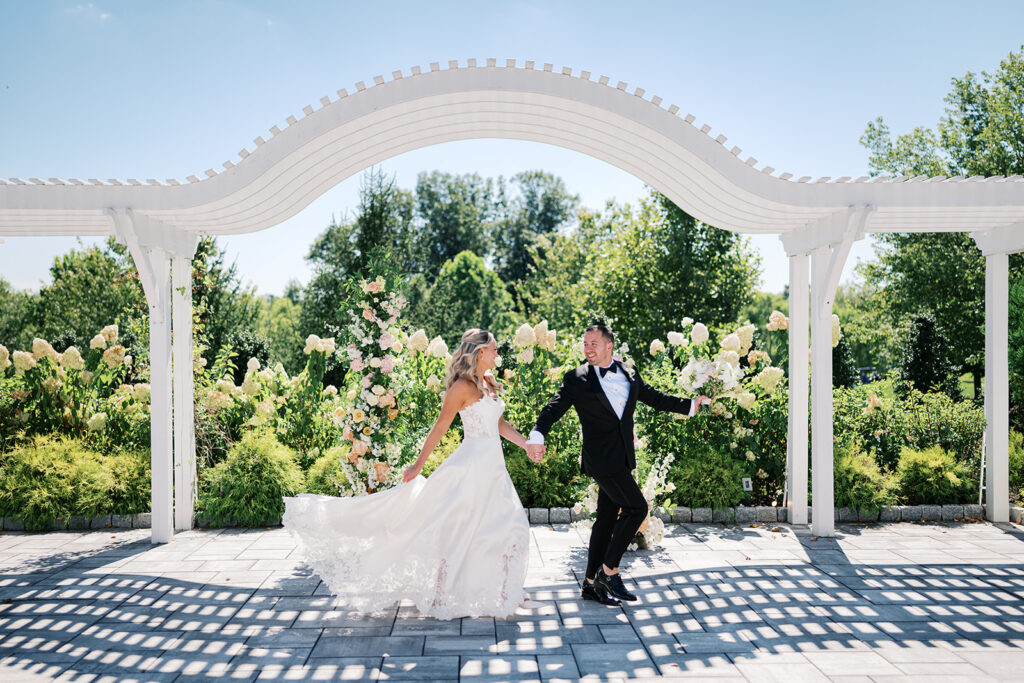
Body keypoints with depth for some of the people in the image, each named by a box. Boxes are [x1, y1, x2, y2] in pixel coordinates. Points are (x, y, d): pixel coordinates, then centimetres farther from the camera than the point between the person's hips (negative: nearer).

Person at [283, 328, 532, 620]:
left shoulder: (489, 383, 12)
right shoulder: (462, 386, -12)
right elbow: (440, 427, -11)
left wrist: (527, 444, 10)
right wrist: (418, 465, -9)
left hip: (494, 468, 8)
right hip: (471, 466, -8)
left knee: (510, 526, 11)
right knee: (457, 530, -2)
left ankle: (504, 592, 24)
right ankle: (442, 595, 11)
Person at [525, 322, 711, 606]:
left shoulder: (629, 374, 11)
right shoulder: (576, 378, -3)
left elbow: (656, 398, 21)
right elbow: (553, 410, -10)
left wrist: (691, 405, 19)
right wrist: (537, 436, -27)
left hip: (622, 458, 6)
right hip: (601, 458, -6)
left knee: (607, 519, 10)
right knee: (636, 507, -13)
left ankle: (591, 583, 21)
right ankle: (609, 570, 1)